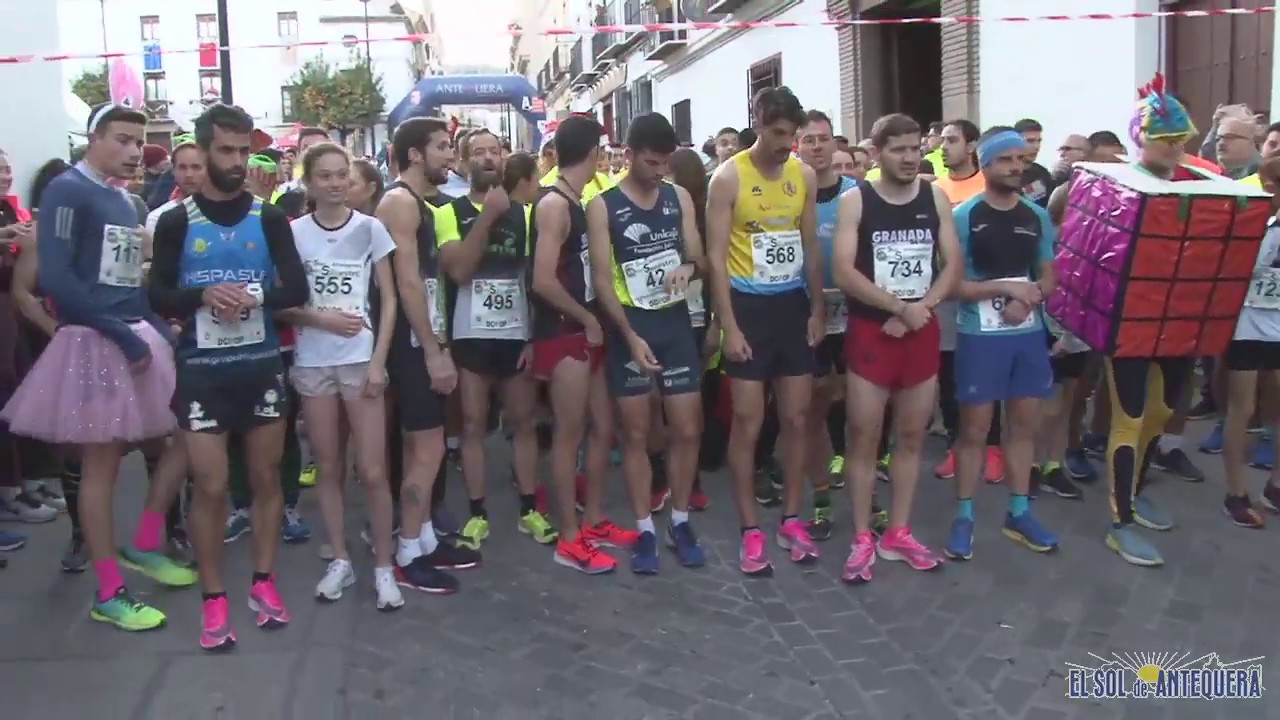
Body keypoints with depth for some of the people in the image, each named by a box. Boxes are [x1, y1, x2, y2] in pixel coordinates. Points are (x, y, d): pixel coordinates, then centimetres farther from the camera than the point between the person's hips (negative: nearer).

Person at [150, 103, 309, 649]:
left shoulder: (269, 218, 3)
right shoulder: (177, 221, 0)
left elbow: (297, 290, -2)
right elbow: (158, 297, -2)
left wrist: (255, 297, -20)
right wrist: (203, 295, -21)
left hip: (262, 365, 2)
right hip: (201, 371, -2)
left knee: (266, 477, 9)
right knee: (210, 487, -1)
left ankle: (263, 582, 25)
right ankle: (213, 598, 13)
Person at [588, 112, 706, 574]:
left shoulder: (680, 198, 5)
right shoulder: (603, 207, -6)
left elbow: (698, 257, 8)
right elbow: (602, 279, -10)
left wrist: (688, 268, -17)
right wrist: (630, 336, -19)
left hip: (677, 324, 3)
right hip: (630, 329, -3)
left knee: (687, 430, 5)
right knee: (636, 434, 4)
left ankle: (680, 522, 21)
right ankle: (645, 530, 15)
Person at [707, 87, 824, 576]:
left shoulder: (804, 175, 4)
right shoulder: (729, 178, -9)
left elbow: (812, 246, 12)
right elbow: (716, 256, -11)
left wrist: (818, 309, 7)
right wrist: (729, 325, -15)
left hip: (793, 305, 5)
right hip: (749, 305, -4)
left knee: (796, 418, 9)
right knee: (747, 422, 0)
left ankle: (792, 520, 23)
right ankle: (751, 529, 11)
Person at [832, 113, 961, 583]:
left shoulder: (936, 199, 5)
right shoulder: (855, 201, -5)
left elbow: (953, 265, 2)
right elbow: (844, 273, -13)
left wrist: (920, 309, -13)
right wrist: (900, 308, -17)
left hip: (922, 331, 4)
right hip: (869, 330, -3)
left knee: (912, 436, 10)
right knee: (864, 437, 0)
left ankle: (899, 533, 23)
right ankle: (862, 539, 11)